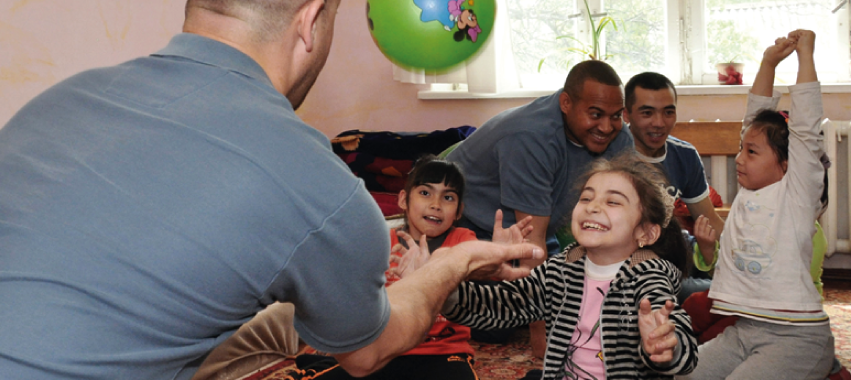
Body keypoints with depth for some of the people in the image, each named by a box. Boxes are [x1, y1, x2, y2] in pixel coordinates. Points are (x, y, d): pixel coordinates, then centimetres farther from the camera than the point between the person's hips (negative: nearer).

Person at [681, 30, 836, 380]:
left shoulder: (797, 191, -3)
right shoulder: (747, 192, 12)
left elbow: (805, 127, -9)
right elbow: (757, 119, 16)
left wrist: (805, 53, -3)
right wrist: (768, 62, 13)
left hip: (796, 337, -6)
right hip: (740, 331, 6)